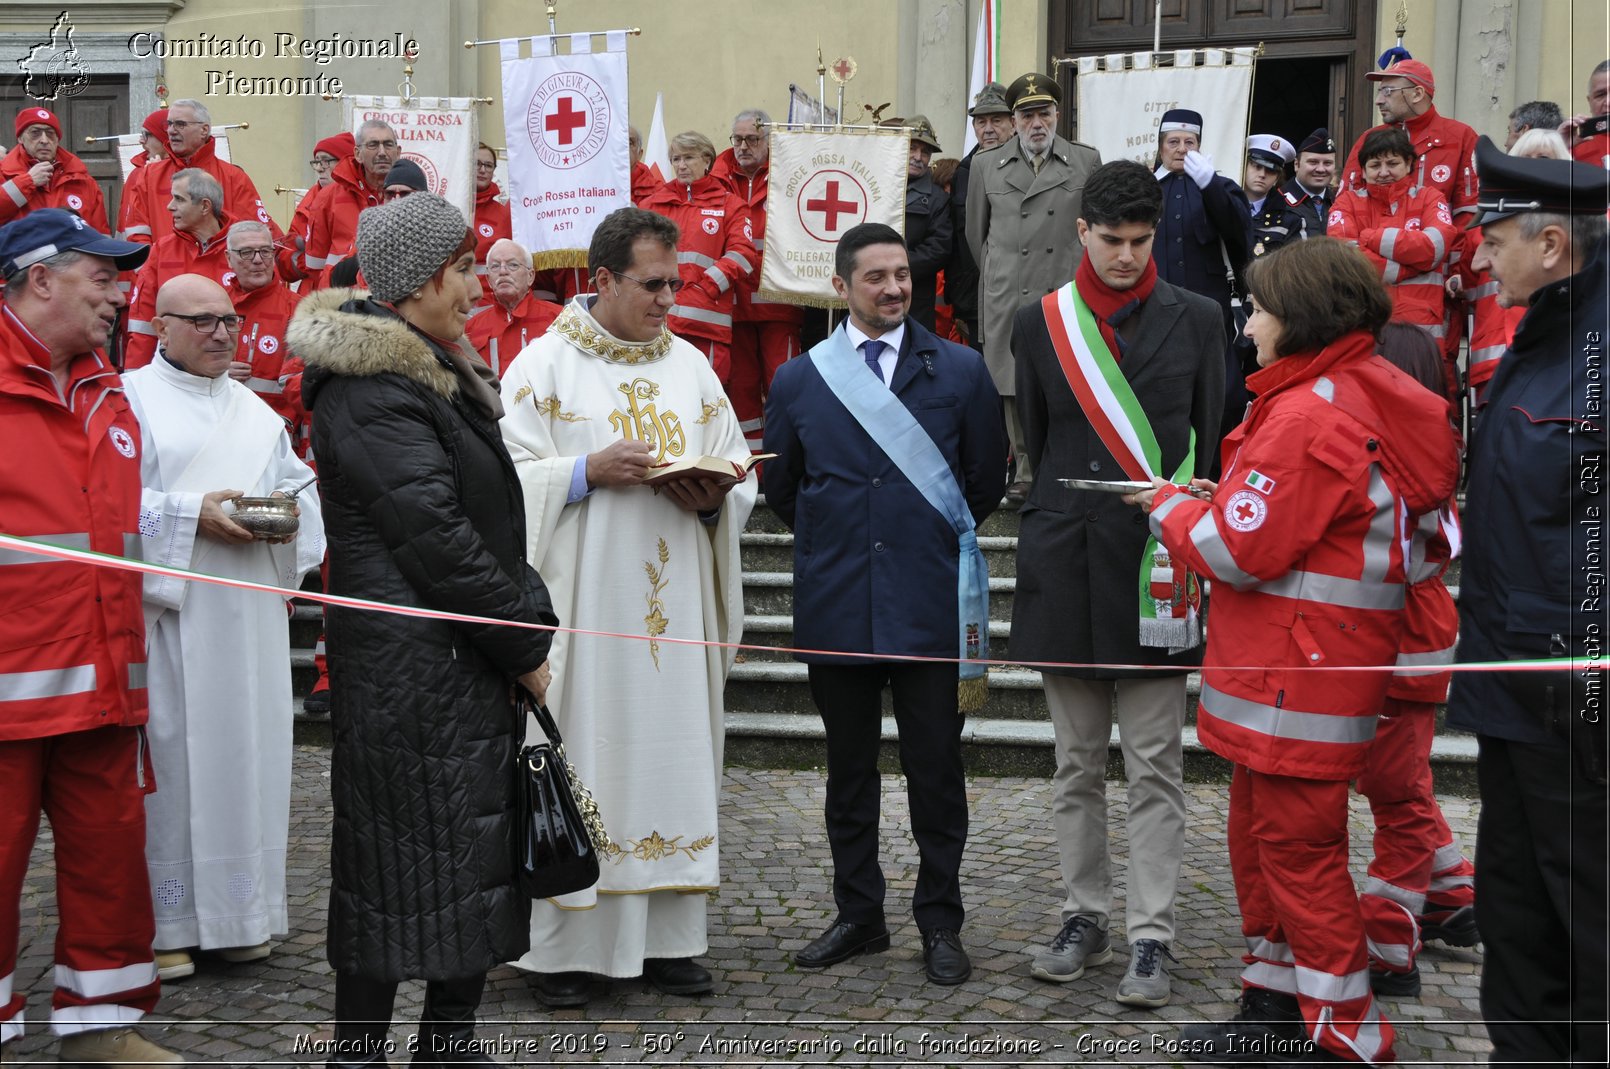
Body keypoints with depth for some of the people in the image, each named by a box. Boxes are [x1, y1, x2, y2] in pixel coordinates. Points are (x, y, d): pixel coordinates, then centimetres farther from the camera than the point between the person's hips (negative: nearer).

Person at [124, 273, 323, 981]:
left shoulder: (254, 409, 18)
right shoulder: (131, 398, -1)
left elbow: (298, 483, 18)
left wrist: (291, 514, -3)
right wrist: (191, 514, -18)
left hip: (249, 613, 5)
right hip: (168, 607, -5)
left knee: (245, 748, 7)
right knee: (171, 755, -3)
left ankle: (235, 912, 19)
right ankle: (164, 923, 7)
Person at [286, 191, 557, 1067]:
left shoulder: (432, 372, 16)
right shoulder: (371, 392, -16)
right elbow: (434, 534, -19)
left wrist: (524, 624, 10)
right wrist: (526, 642, -12)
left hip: (465, 662, 10)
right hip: (411, 668, -10)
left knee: (475, 856, 13)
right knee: (402, 862, -1)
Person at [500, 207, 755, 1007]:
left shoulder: (690, 366, 13)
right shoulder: (545, 364, 0)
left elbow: (739, 472, 14)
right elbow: (511, 476, -5)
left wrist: (711, 496, -7)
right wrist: (589, 472, -17)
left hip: (675, 607, 4)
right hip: (579, 603, -4)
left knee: (673, 754, 6)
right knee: (573, 762, -2)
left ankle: (667, 937, 16)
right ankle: (558, 946, 8)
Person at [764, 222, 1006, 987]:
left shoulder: (961, 371, 3)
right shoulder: (797, 380, 6)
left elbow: (986, 481, 10)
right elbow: (781, 489, 17)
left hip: (930, 604, -1)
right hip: (836, 607, 2)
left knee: (936, 770, 5)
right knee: (849, 772, 12)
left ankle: (940, 922, 19)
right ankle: (858, 915, 26)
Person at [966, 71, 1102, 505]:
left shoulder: (1087, 162, 6)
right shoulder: (988, 168, 9)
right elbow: (977, 234, 18)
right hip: (1008, 301, 1)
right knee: (1015, 389, 3)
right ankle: (1025, 473, 14)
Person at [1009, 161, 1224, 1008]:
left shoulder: (1196, 319, 4)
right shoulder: (1041, 323, 7)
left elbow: (1210, 442, 6)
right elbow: (1035, 439, 12)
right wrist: (1065, 516, 9)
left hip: (1154, 562, -2)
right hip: (1066, 566, 2)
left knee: (1154, 767, 1)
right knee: (1077, 763, 11)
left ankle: (1151, 938, 9)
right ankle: (1084, 919, 23)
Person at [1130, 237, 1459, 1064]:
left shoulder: (1310, 414, -20)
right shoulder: (1366, 393, 12)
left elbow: (1242, 551, -19)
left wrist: (1169, 506, -3)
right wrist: (1225, 498, 8)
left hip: (1298, 680, -10)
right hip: (1292, 672, 10)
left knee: (1296, 847, 1)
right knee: (1260, 835, 19)